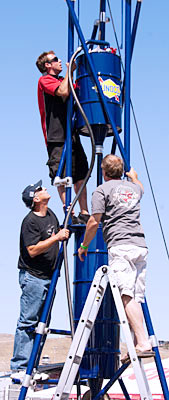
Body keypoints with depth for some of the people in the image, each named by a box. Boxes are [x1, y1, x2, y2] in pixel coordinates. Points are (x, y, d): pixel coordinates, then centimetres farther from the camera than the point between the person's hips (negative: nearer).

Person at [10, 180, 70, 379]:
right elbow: (33, 250, -21)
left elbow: (60, 234, 31)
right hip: (33, 277, -9)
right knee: (27, 322, -8)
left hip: (48, 277, 9)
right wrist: (56, 237, -21)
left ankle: (30, 367, 15)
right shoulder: (30, 221, -13)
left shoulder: (50, 214, 13)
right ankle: (18, 368, -5)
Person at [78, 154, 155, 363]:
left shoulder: (102, 190, 4)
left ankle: (143, 344, -25)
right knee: (137, 297, 6)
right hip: (140, 245, 7)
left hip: (120, 246, -7)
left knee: (127, 296, -14)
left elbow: (94, 221, -3)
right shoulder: (134, 187, 22)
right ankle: (138, 344, 2)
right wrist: (134, 176, 67)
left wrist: (84, 246, 9)